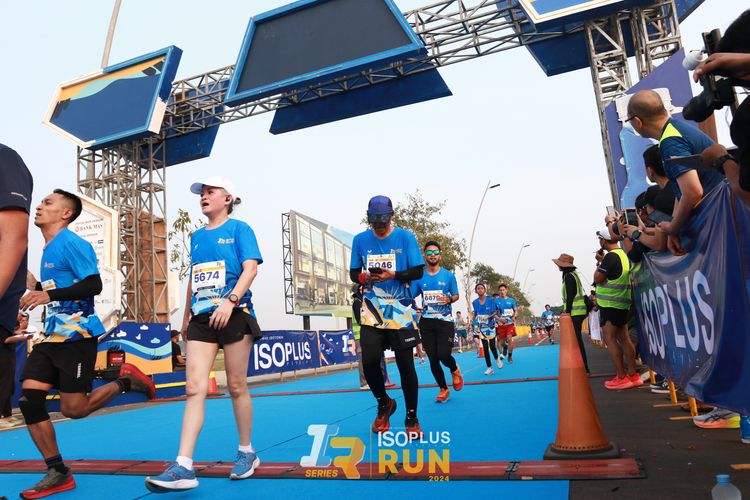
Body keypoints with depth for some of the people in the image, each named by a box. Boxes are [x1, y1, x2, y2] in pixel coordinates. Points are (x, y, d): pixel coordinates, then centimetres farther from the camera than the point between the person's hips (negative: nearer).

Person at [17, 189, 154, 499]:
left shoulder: (71, 243, -10)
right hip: (52, 336, 9)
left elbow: (93, 285, -19)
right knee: (28, 398, -3)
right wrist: (36, 287, 13)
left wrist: (49, 294, -23)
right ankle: (58, 473, 7)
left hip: (76, 336, -9)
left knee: (73, 409, -5)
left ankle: (125, 382, 19)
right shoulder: (49, 249, 18)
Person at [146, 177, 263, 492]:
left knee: (236, 387, 3)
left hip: (235, 315, -5)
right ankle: (183, 466, -6)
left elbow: (251, 268, -12)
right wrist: (186, 316, 23)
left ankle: (247, 452, 21)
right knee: (194, 387, -5)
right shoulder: (197, 236, 18)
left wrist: (230, 300, -25)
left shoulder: (239, 229, 0)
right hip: (201, 318, 5)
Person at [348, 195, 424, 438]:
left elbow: (418, 271, -3)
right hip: (371, 311, 2)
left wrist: (393, 275, -19)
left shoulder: (405, 237, -1)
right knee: (369, 361, -5)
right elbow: (353, 272, 11)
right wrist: (363, 277, -12)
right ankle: (384, 405, 26)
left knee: (405, 364, 0)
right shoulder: (360, 240, 7)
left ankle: (411, 419, 19)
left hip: (401, 310, -2)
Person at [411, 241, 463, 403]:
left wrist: (449, 299, -15)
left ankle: (455, 371, 23)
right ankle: (443, 389, 24)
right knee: (433, 359, 4)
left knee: (443, 354, -14)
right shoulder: (419, 277, 5)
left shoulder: (448, 275, 1)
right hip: (426, 322, 2)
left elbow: (456, 295, 7)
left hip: (445, 321, -2)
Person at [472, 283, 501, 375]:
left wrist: (488, 317, -22)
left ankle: (497, 359, 35)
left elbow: (495, 313, -5)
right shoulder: (475, 302, 0)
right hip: (480, 326, 2)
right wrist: (471, 322, 5)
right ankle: (489, 368, 7)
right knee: (485, 347, 1)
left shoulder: (490, 300, -8)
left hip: (490, 325, -2)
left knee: (492, 345, 1)